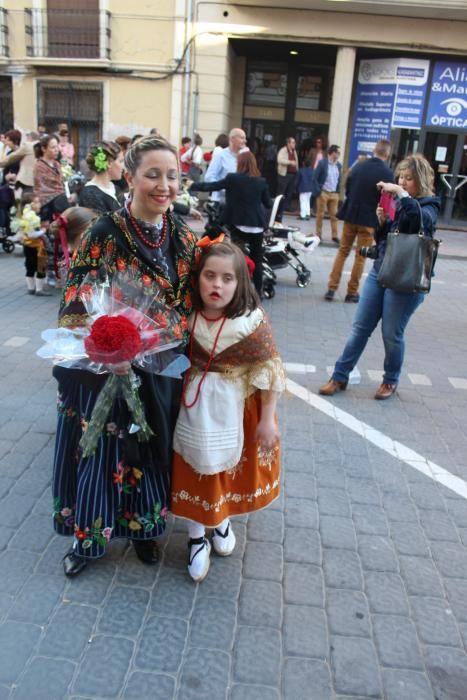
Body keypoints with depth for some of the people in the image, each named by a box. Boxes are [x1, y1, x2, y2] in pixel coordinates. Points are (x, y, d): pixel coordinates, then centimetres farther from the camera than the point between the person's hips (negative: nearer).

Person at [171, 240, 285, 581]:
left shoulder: (252, 321, -20)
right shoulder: (188, 315, -11)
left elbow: (269, 372, -14)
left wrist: (267, 420, -11)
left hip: (235, 410, -1)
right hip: (196, 407, 2)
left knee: (231, 467, 16)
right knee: (196, 469, 9)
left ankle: (223, 521, 45)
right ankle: (197, 538, 30)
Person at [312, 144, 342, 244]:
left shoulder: (338, 165, 6)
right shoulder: (322, 163, -7)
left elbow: (339, 179, 15)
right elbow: (315, 179, -8)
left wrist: (338, 191, 6)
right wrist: (318, 192, -13)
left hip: (334, 194, 4)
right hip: (323, 193, -4)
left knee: (334, 215, 4)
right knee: (320, 215, 5)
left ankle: (335, 236, 10)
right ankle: (318, 235, 14)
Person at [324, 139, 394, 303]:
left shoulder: (358, 166, 0)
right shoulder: (387, 173, -11)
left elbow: (347, 189, 7)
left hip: (351, 215, 3)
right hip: (369, 219, -3)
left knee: (342, 252, 13)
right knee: (360, 257, 7)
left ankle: (331, 288, 9)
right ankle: (352, 292, 11)